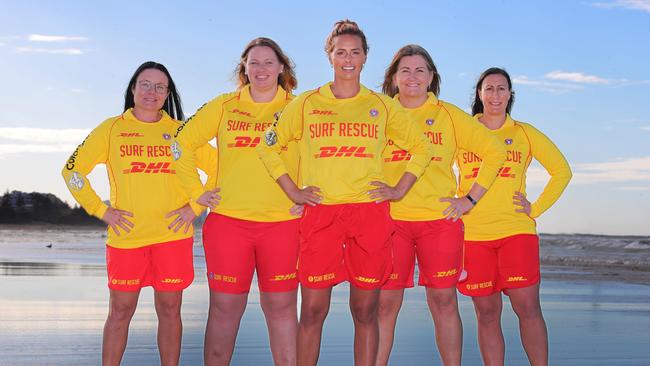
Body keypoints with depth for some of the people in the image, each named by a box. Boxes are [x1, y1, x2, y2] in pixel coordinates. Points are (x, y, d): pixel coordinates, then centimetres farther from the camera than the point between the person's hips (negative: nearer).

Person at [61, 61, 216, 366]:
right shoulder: (112, 128, 6)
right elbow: (72, 170, 6)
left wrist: (195, 207, 0)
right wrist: (101, 210, -1)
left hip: (172, 235, 0)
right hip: (126, 235, 0)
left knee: (169, 310, 6)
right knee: (120, 311, 5)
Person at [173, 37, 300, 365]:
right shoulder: (224, 105, 9)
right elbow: (183, 143, 12)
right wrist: (197, 192, 6)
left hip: (282, 222, 0)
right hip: (228, 219, 1)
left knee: (281, 306, 5)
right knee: (225, 307, 6)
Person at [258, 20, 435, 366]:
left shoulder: (382, 105, 12)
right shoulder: (306, 103, 10)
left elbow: (421, 147, 18)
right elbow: (269, 146, 13)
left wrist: (400, 189, 7)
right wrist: (293, 191, 4)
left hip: (370, 212, 1)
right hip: (320, 213, 0)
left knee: (365, 310, 4)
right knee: (312, 311, -1)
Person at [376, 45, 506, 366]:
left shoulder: (448, 115, 9)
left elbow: (493, 152, 10)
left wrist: (470, 199, 4)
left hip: (440, 220, 0)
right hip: (390, 219, 0)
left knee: (443, 300, 3)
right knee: (384, 302, -2)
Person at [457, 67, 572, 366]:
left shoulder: (524, 133, 9)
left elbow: (562, 171, 12)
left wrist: (537, 208, 4)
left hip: (516, 230, 0)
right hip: (472, 234, 0)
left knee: (527, 308, -6)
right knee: (487, 313, 3)